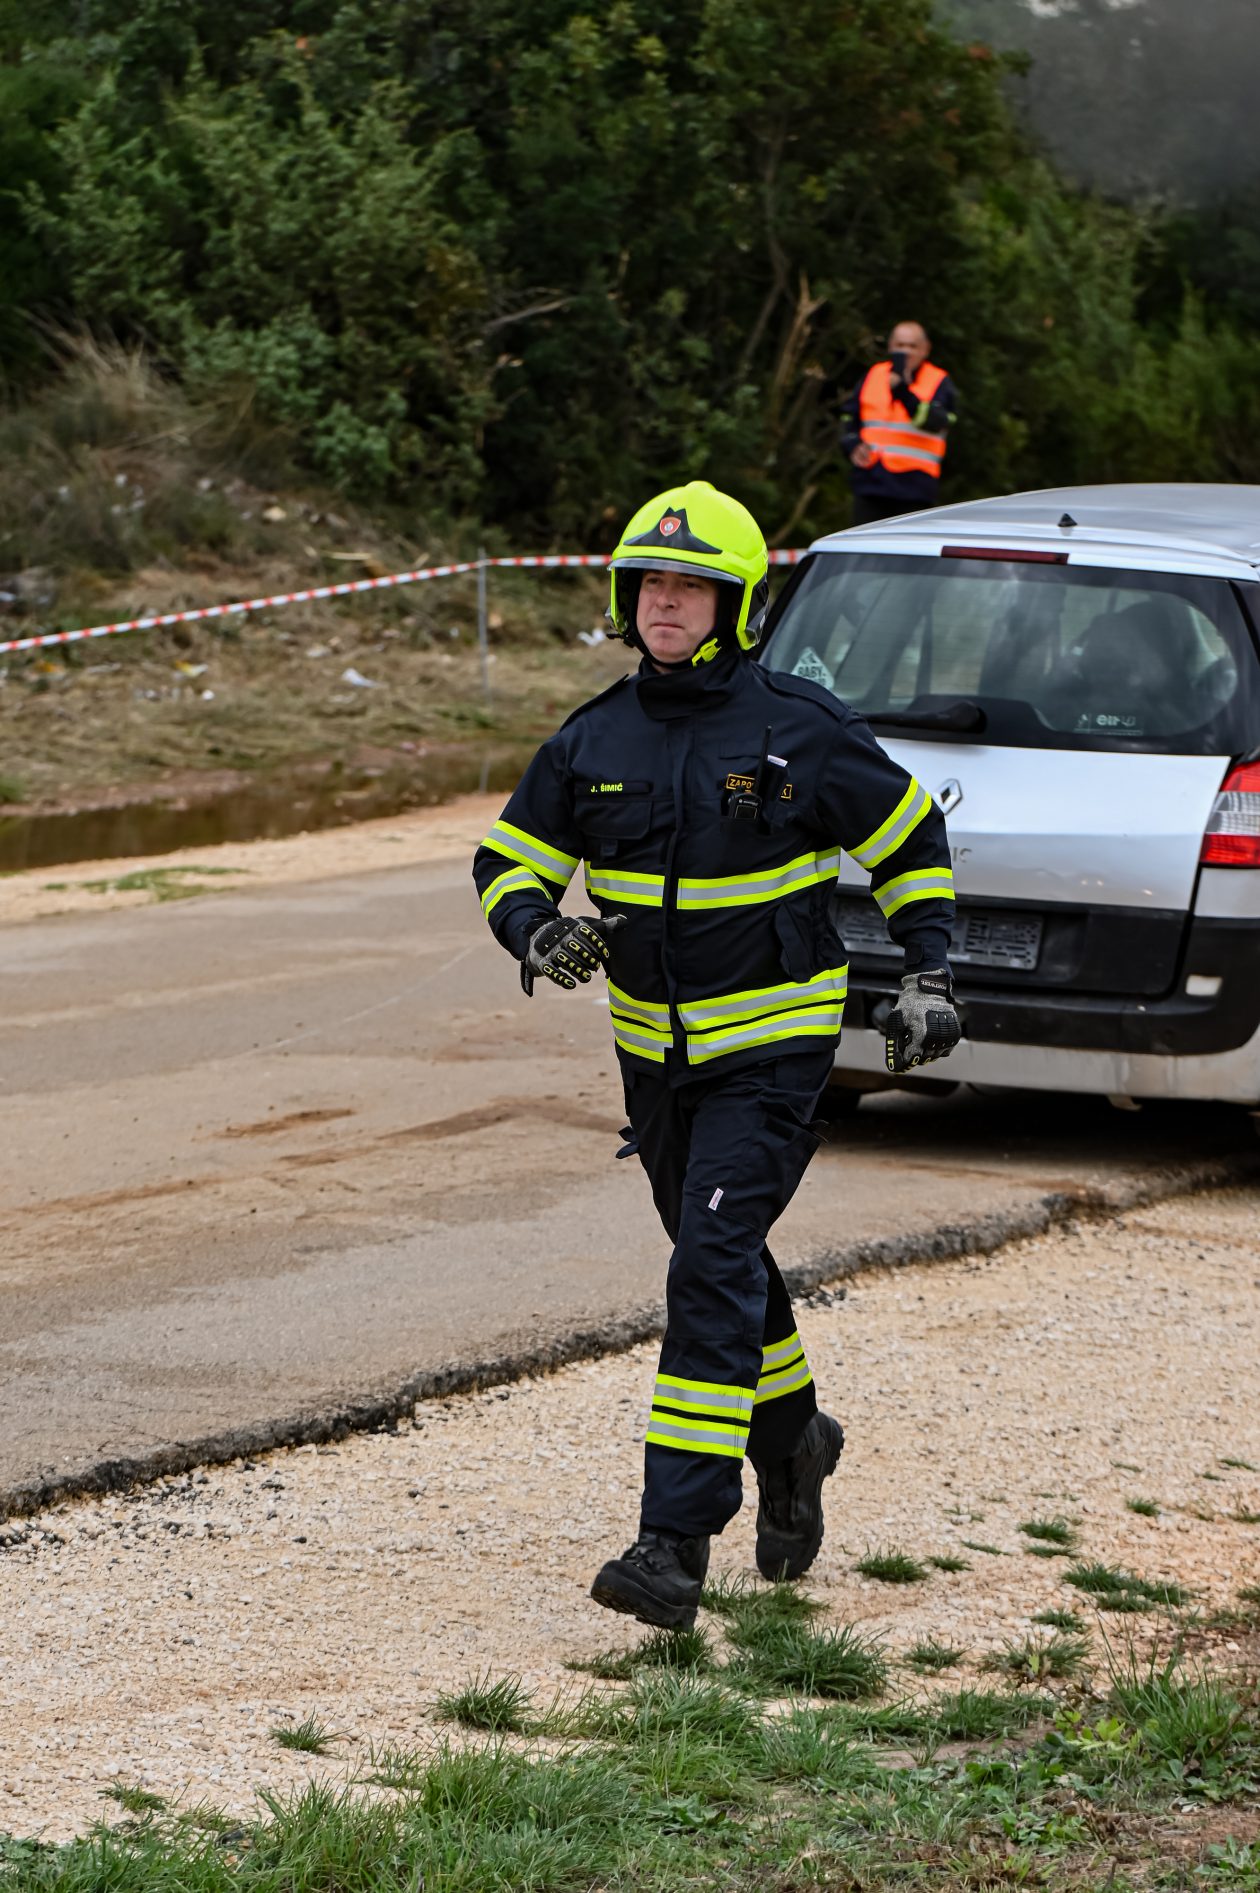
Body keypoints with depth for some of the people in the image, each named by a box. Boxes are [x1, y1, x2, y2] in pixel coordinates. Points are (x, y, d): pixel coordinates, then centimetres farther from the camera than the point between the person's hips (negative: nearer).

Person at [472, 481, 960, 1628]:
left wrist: (929, 977, -2)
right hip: (655, 1050, 5)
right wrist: (539, 933, -14)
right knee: (721, 1263, 18)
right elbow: (508, 864, 8)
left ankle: (678, 1536, -20)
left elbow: (912, 842, 3)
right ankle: (791, 1441, 44)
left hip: (774, 1048, -5)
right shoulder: (594, 742, 0)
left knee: (714, 1267, -16)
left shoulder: (798, 730, -9)